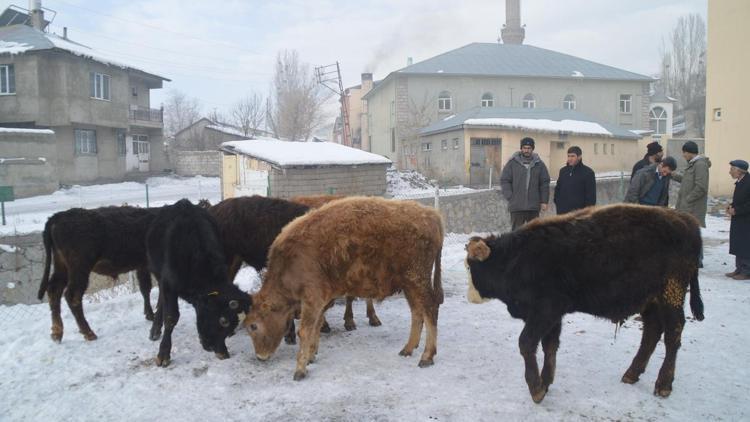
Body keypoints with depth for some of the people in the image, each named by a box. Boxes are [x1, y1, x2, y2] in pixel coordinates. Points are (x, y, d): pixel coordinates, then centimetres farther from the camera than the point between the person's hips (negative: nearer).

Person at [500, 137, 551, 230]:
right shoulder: (512, 163, 1)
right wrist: (510, 196, -8)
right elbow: (504, 180, 2)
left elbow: (545, 183, 8)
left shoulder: (539, 164, 7)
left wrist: (544, 201, 1)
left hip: (534, 206, 2)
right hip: (516, 206, -2)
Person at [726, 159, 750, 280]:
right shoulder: (740, 182, 11)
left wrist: (736, 210, -18)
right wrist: (731, 207, 6)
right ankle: (740, 269, 21)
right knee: (738, 246, 13)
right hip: (738, 221, 9)